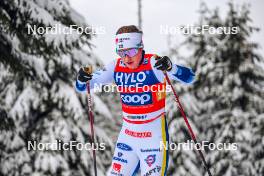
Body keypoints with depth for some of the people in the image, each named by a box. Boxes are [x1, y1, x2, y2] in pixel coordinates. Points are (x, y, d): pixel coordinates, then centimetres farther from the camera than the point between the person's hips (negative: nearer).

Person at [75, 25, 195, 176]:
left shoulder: (154, 64, -16)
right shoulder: (116, 67, -2)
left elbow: (189, 77, -25)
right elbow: (83, 87, 4)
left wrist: (170, 68, -45)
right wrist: (82, 79, -20)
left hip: (154, 134, -5)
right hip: (128, 134, 5)